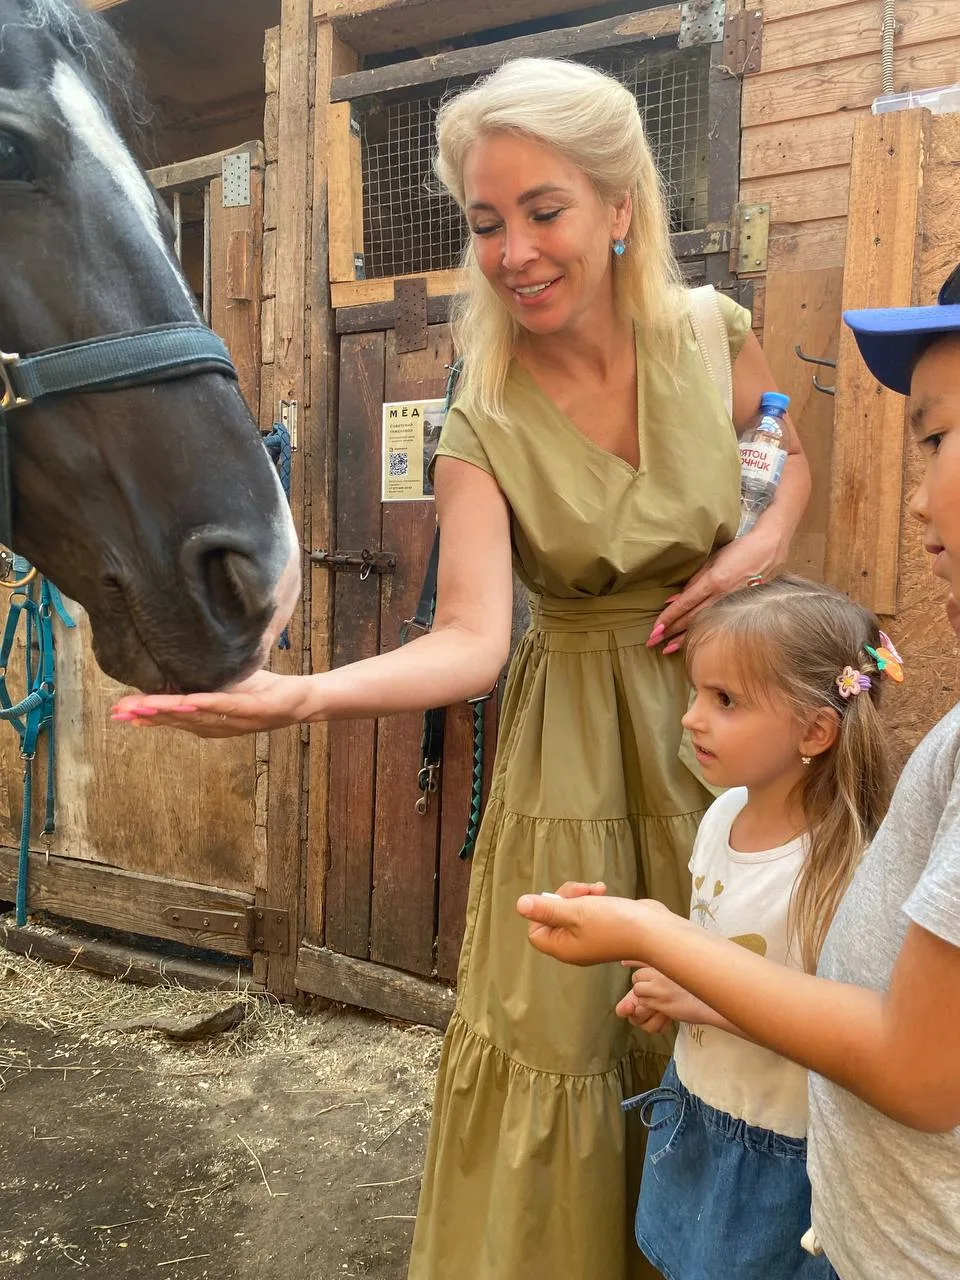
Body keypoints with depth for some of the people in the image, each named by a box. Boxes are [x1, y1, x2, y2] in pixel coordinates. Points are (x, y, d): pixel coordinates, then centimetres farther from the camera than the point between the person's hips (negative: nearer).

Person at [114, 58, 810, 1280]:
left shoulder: (712, 332, -7)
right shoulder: (484, 425, -13)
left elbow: (791, 451, 14)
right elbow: (469, 639, -25)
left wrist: (765, 543, -7)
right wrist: (304, 693, -42)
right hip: (574, 737, -2)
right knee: (552, 1030, 4)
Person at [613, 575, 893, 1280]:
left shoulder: (841, 870, -29)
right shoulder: (724, 813, -7)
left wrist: (706, 1000, -25)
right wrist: (669, 991, -6)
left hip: (777, 1148, -6)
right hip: (692, 1105, 7)